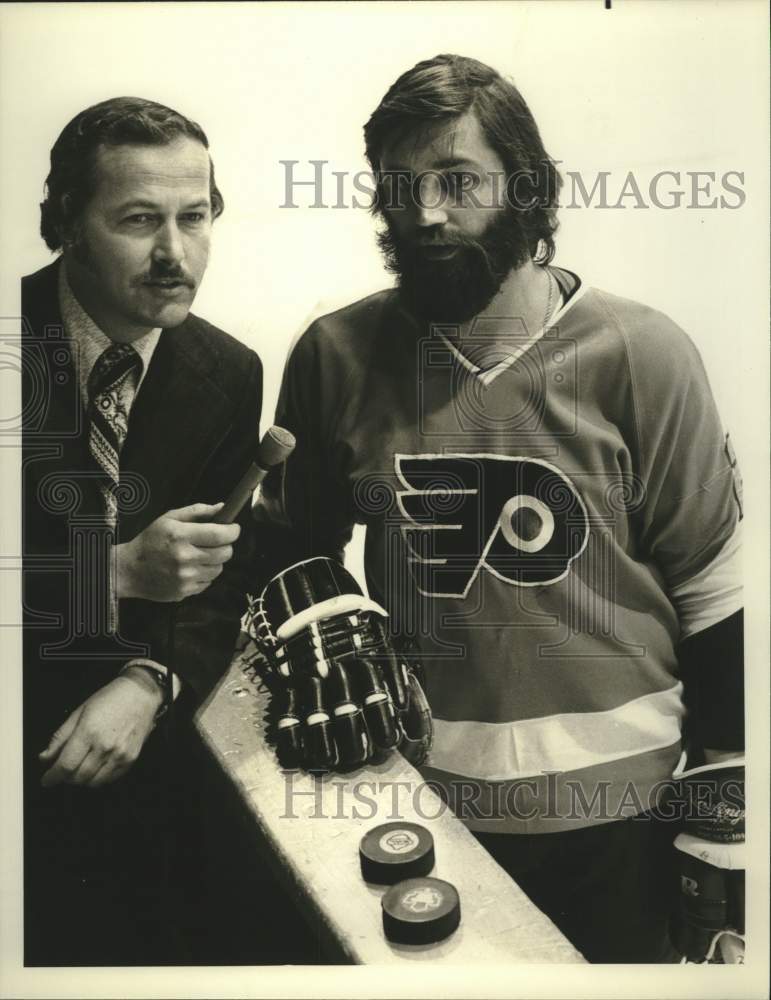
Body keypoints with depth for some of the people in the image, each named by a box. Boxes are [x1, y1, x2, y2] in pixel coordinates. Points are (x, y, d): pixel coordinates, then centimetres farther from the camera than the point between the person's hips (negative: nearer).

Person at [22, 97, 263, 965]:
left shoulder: (229, 374, -4)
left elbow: (225, 578, -3)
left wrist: (148, 683, -19)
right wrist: (118, 569, -29)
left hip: (137, 742, 3)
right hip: (25, 736, -2)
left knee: (144, 946, 15)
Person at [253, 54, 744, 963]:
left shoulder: (640, 355, -12)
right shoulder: (334, 355, -6)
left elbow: (711, 592, -6)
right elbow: (296, 547, 7)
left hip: (606, 802, -1)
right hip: (410, 790, 2)